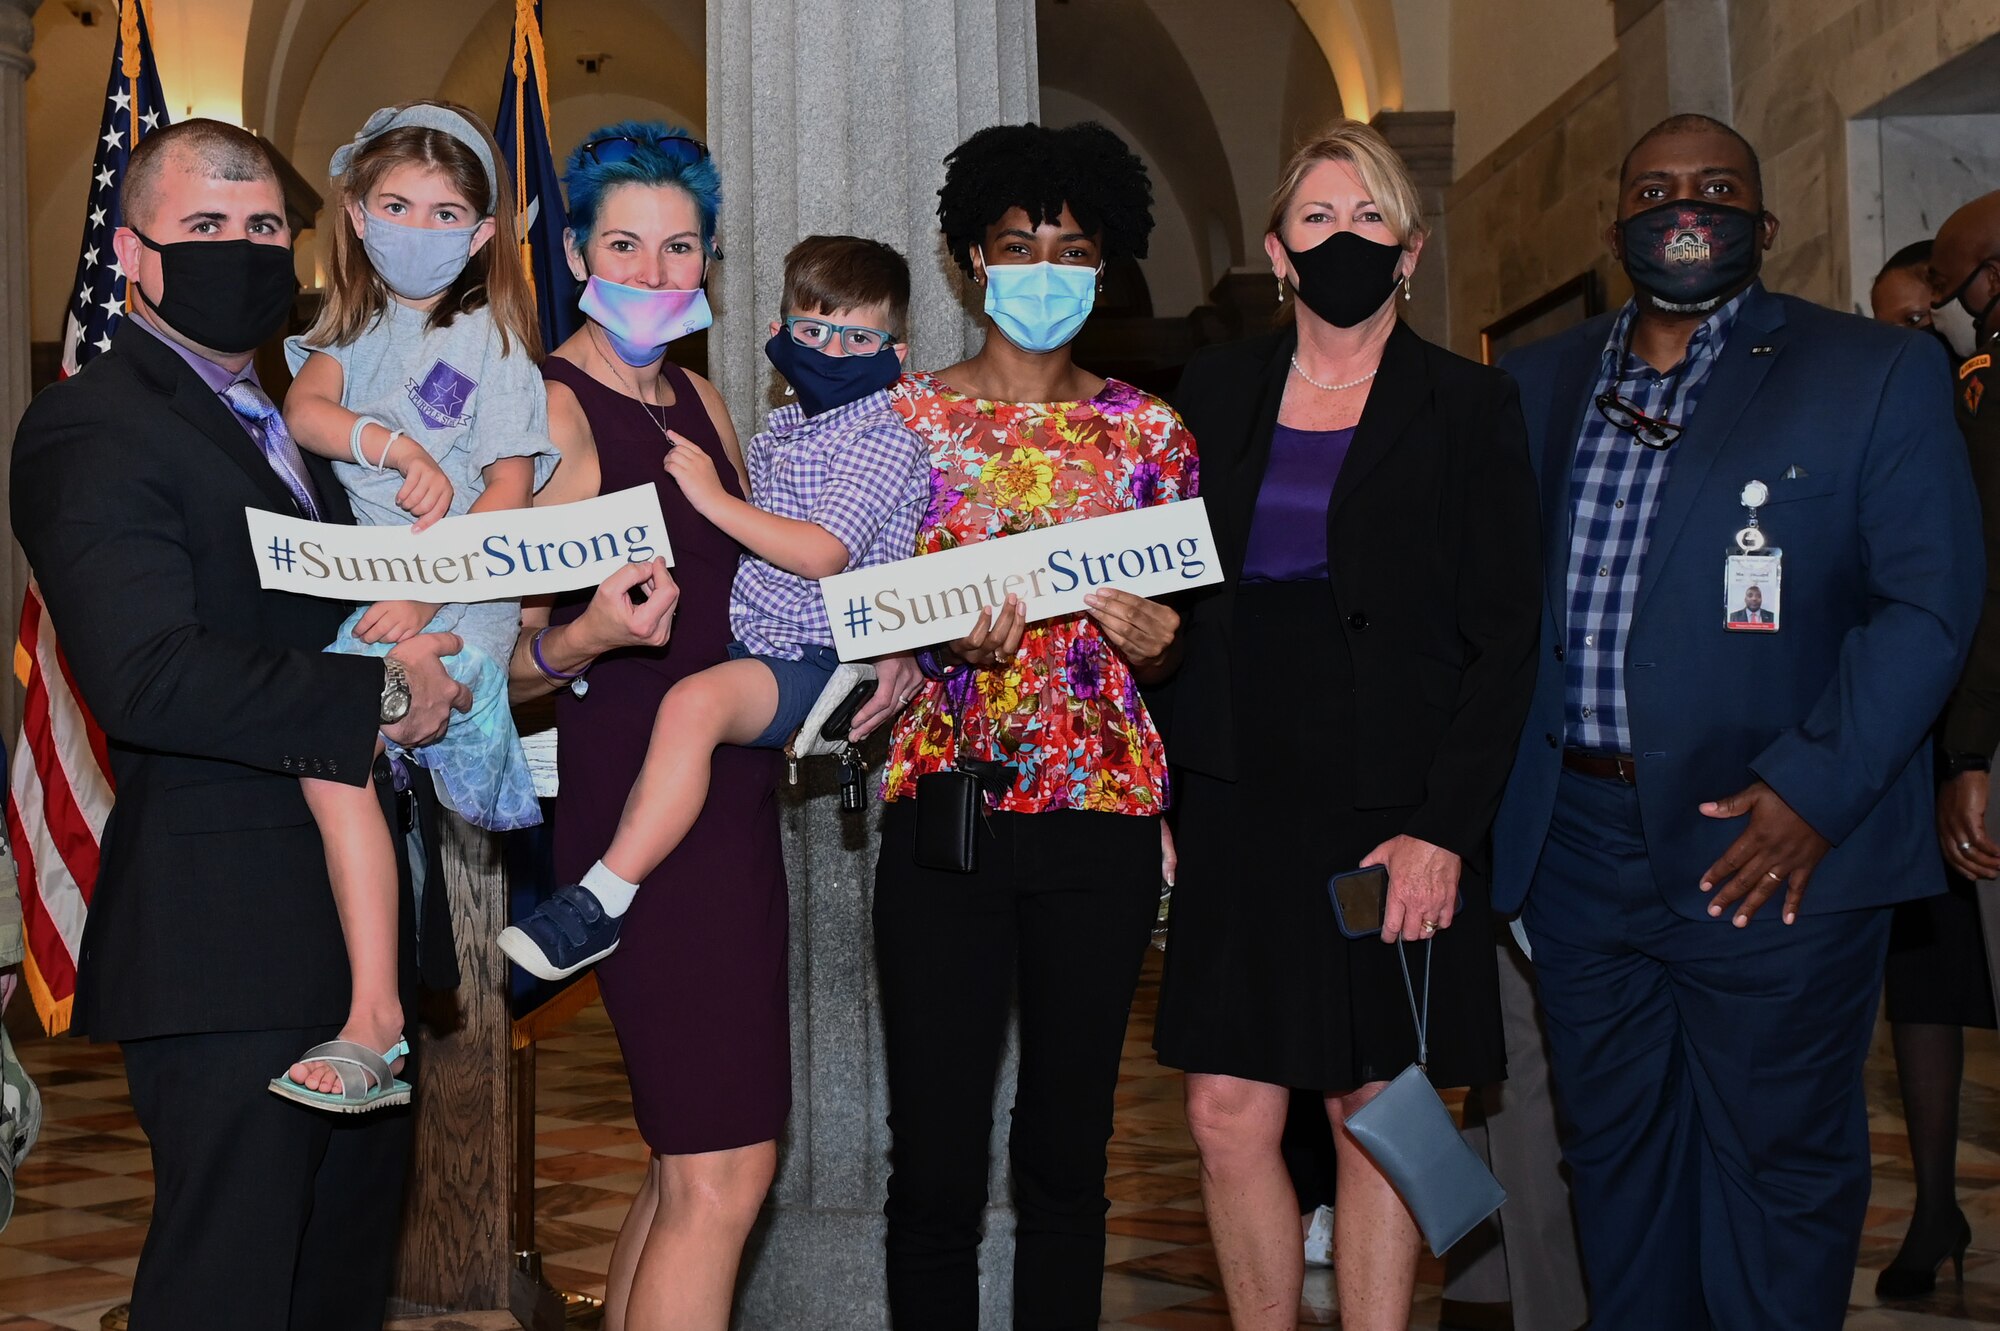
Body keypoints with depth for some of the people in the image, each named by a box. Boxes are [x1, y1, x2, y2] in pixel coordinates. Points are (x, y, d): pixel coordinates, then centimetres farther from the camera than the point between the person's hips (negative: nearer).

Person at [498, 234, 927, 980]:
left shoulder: (885, 444, -9)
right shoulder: (781, 430, 17)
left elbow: (821, 554, -22)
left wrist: (714, 499, -15)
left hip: (819, 661, -10)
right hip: (745, 639, 10)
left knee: (694, 701, -33)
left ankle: (602, 902, -33)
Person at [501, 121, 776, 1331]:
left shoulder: (698, 399, 14)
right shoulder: (552, 409, -10)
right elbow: (502, 661, -14)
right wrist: (585, 638, -33)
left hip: (734, 796, 9)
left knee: (690, 1163, 13)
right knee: (724, 1171, -10)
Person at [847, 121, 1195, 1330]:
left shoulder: (1148, 434, 9)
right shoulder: (905, 419, 5)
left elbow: (1176, 650, 12)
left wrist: (1151, 642, -11)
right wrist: (945, 639, -15)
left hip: (1102, 813, 2)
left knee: (1069, 1151, 8)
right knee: (935, 1153, -2)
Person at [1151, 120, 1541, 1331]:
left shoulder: (1468, 407, 0)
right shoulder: (1216, 391, 9)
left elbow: (1503, 642, -3)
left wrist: (1446, 829, -12)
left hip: (1392, 815, -3)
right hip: (1240, 807, 3)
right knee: (1228, 1120, 2)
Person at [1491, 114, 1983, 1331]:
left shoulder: (1875, 375, -1)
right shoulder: (1538, 385, 12)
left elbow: (1928, 602, -7)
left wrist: (1813, 789, -16)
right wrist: (1496, 795, 2)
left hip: (1773, 849, -4)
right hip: (1576, 843, 4)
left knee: (1776, 1162, 5)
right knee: (1613, 1151, 15)